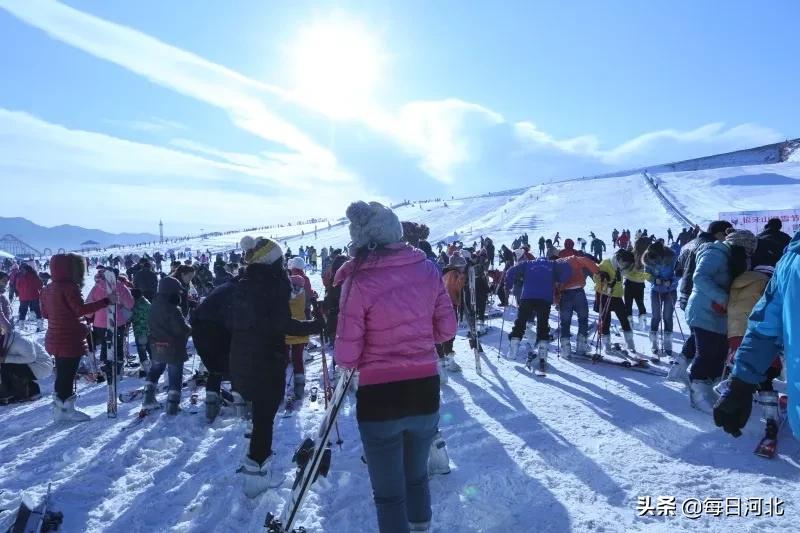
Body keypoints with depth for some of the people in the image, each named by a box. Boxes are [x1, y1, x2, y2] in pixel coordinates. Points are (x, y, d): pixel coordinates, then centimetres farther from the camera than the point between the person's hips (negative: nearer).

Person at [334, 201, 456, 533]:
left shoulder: (358, 281, -16)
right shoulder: (427, 269, -5)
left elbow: (347, 354, -15)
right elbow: (447, 329, 3)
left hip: (378, 396, -4)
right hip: (425, 390, 5)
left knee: (389, 491, 15)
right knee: (417, 474, 29)